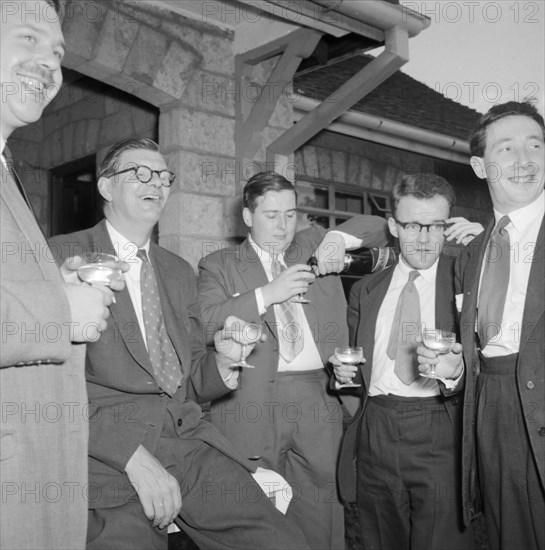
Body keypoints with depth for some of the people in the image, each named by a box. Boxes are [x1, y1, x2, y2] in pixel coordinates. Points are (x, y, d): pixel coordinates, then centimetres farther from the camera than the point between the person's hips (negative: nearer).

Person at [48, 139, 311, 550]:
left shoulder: (180, 271, 19)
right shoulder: (65, 255, 0)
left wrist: (222, 363, -2)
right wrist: (135, 457, -18)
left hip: (190, 442, 5)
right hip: (109, 455, -4)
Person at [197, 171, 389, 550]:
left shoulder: (314, 246, 17)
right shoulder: (219, 266, 8)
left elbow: (380, 228, 18)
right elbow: (203, 325, -7)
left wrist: (339, 237, -1)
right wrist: (267, 294, -13)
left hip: (319, 401, 3)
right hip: (256, 404, -2)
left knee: (321, 517, 6)